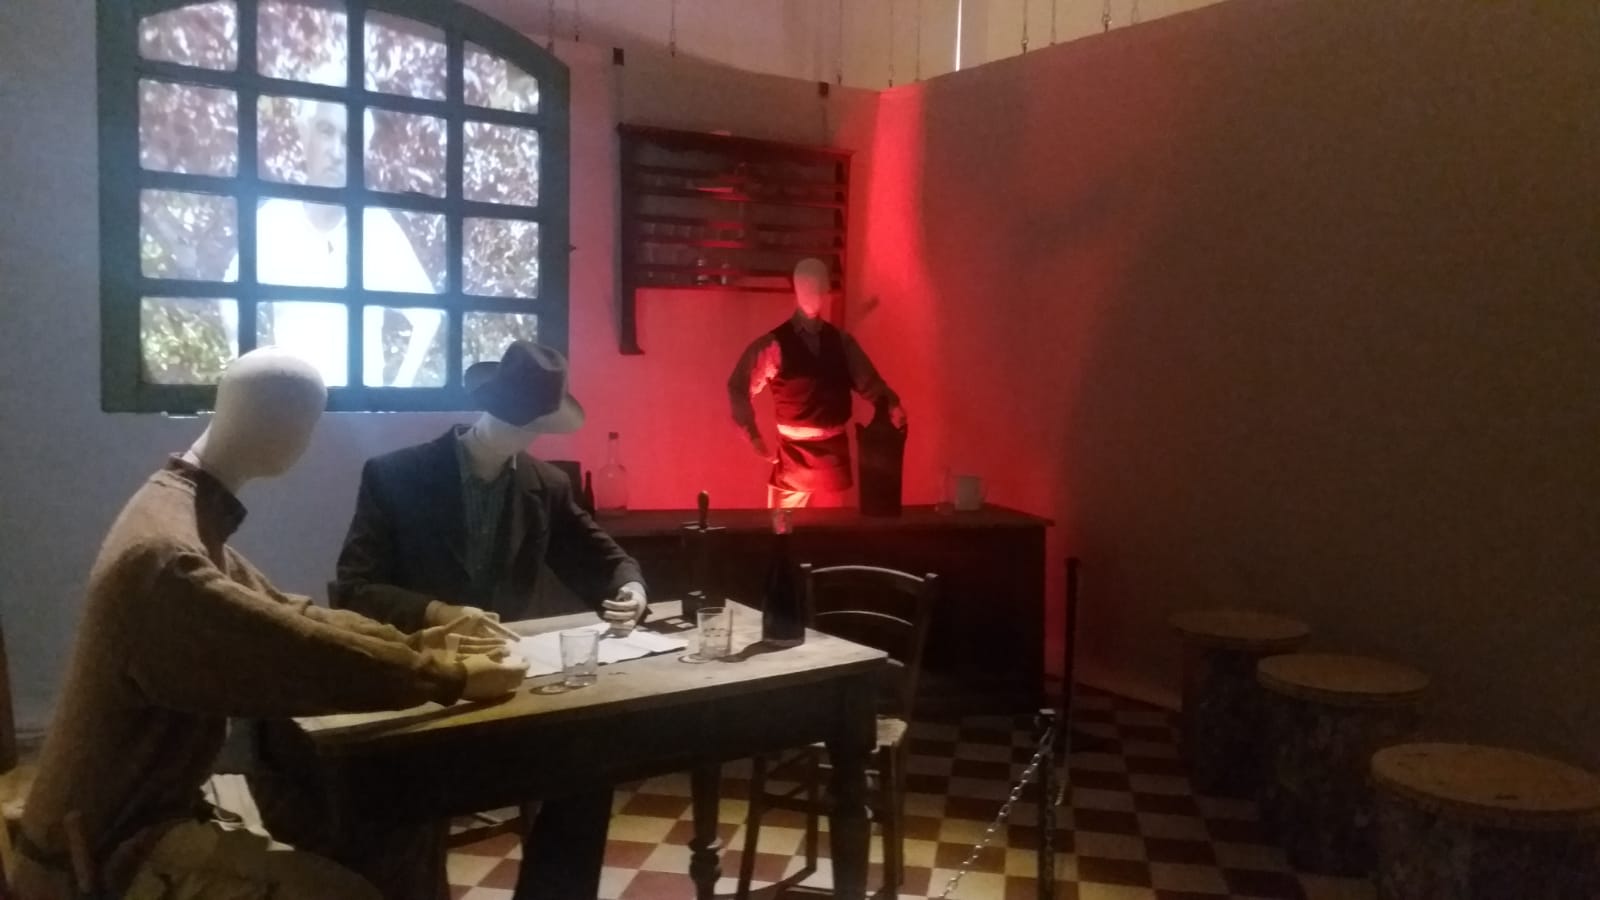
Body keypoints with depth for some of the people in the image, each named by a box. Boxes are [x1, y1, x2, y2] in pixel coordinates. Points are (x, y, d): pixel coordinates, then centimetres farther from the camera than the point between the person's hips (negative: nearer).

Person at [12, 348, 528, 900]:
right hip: (109, 849, -10)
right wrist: (453, 680, -17)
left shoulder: (184, 510, 4)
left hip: (133, 805, 10)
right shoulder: (164, 555, -28)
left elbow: (283, 613, 10)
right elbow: (305, 656, -27)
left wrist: (410, 643, 4)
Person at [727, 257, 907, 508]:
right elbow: (739, 388, -3)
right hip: (794, 453, -3)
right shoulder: (774, 344, -4)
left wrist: (891, 405, -15)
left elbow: (867, 381, 4)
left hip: (835, 451, 4)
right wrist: (754, 437, -8)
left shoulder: (842, 341, 7)